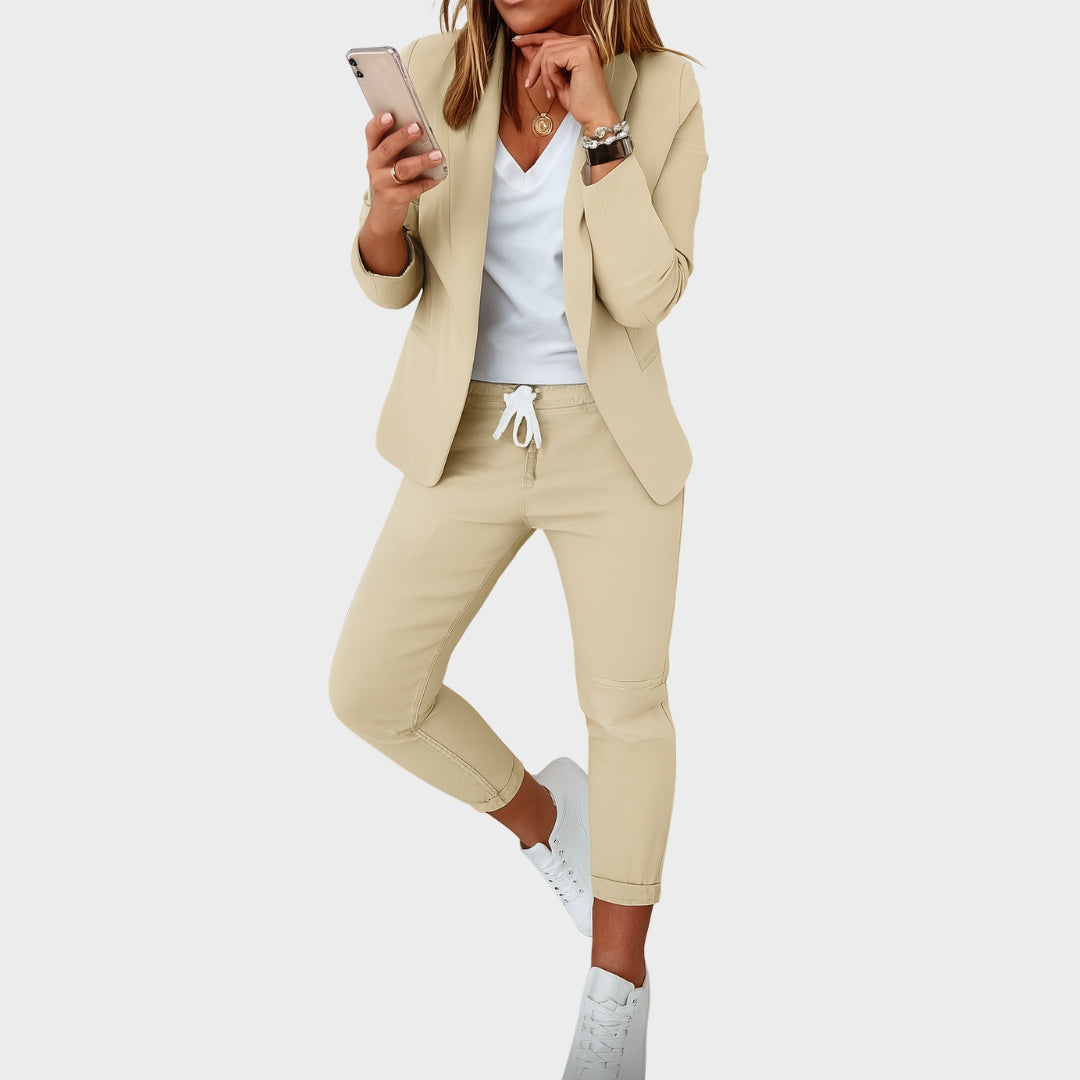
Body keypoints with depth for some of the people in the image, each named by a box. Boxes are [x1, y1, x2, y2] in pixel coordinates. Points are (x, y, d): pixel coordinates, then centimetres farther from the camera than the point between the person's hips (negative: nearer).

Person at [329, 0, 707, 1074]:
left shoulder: (662, 91, -9)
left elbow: (647, 295, -16)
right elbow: (390, 284, -1)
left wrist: (601, 124, -22)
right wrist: (386, 211, -23)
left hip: (611, 442, -2)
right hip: (467, 439, 2)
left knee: (627, 706, 0)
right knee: (372, 692, -1)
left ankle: (616, 989, 17)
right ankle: (541, 813, 27)